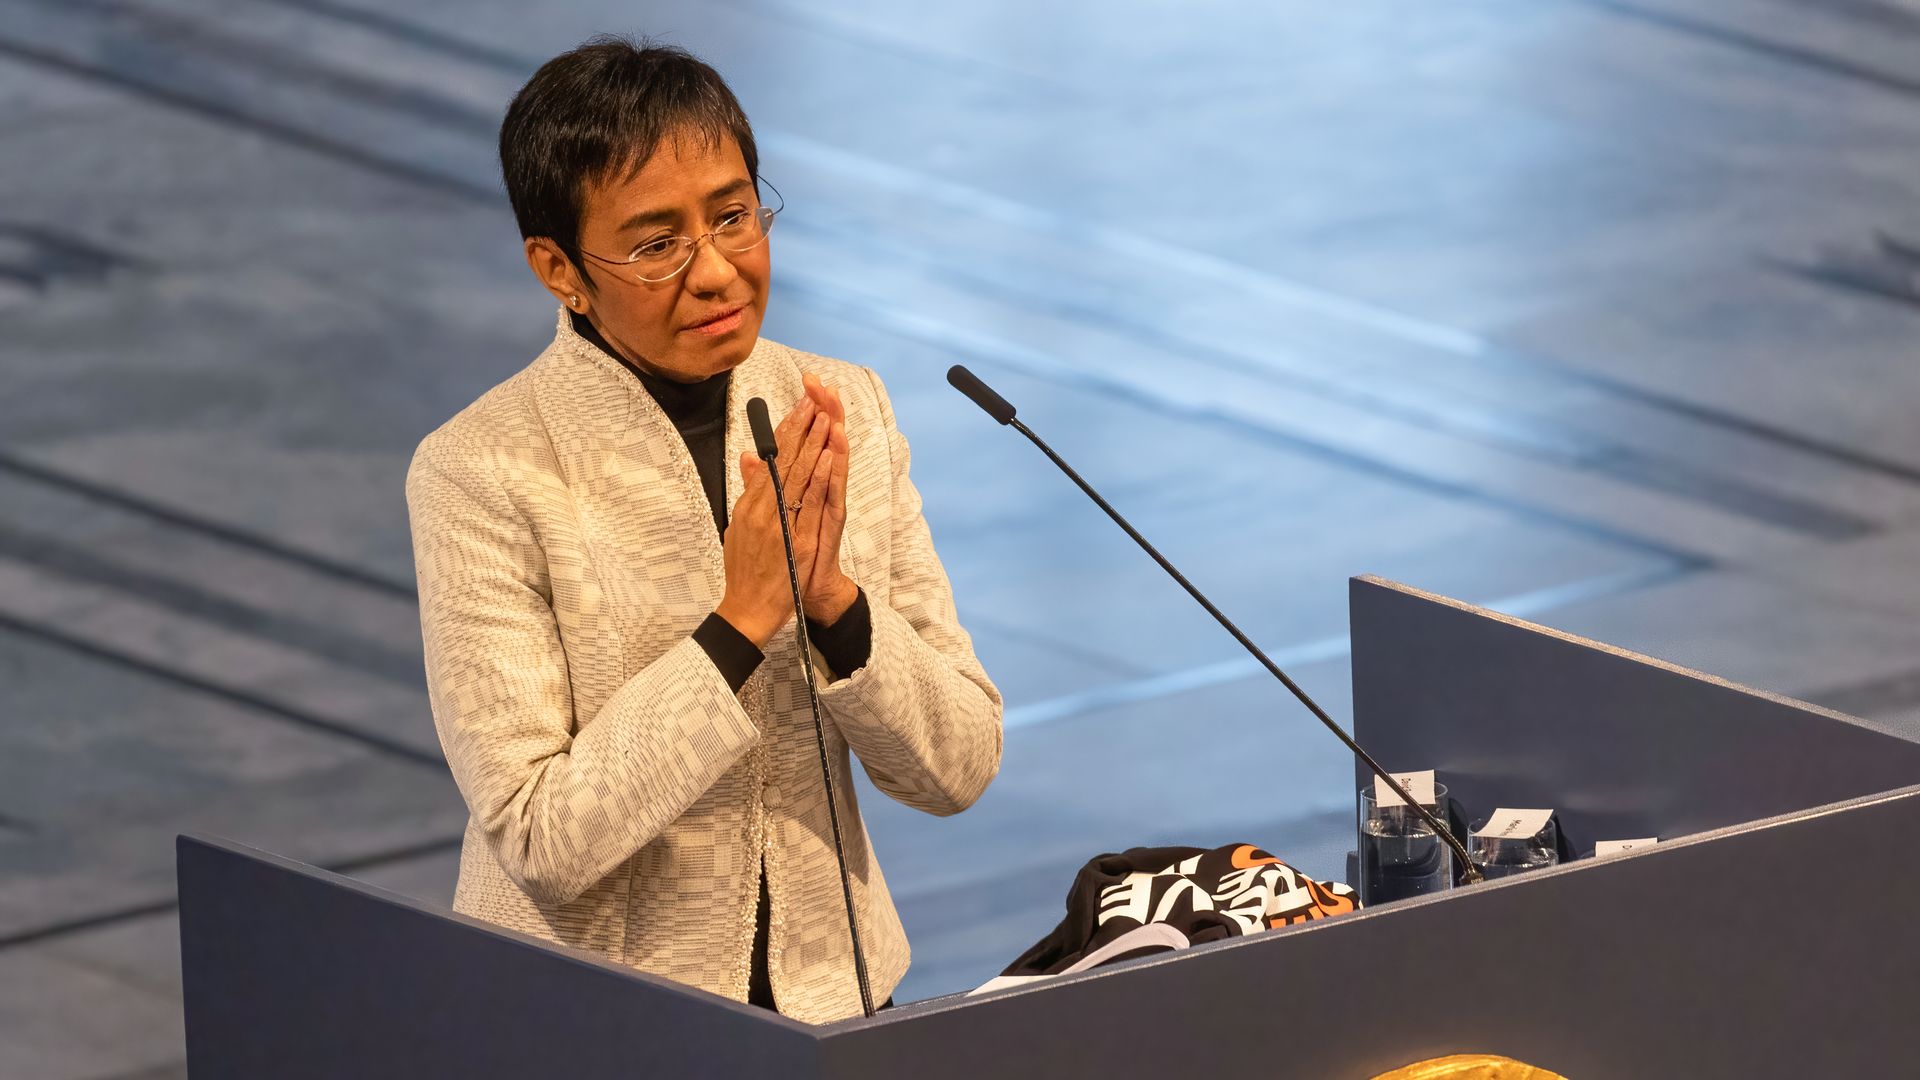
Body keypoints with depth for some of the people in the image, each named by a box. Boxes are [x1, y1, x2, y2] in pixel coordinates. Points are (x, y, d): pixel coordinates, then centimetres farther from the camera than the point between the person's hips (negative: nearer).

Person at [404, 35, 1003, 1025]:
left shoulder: (846, 414, 3)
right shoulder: (478, 474, -10)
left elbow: (958, 768, 4)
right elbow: (538, 842, -13)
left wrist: (835, 599, -12)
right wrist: (742, 622, -18)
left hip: (831, 986, 5)